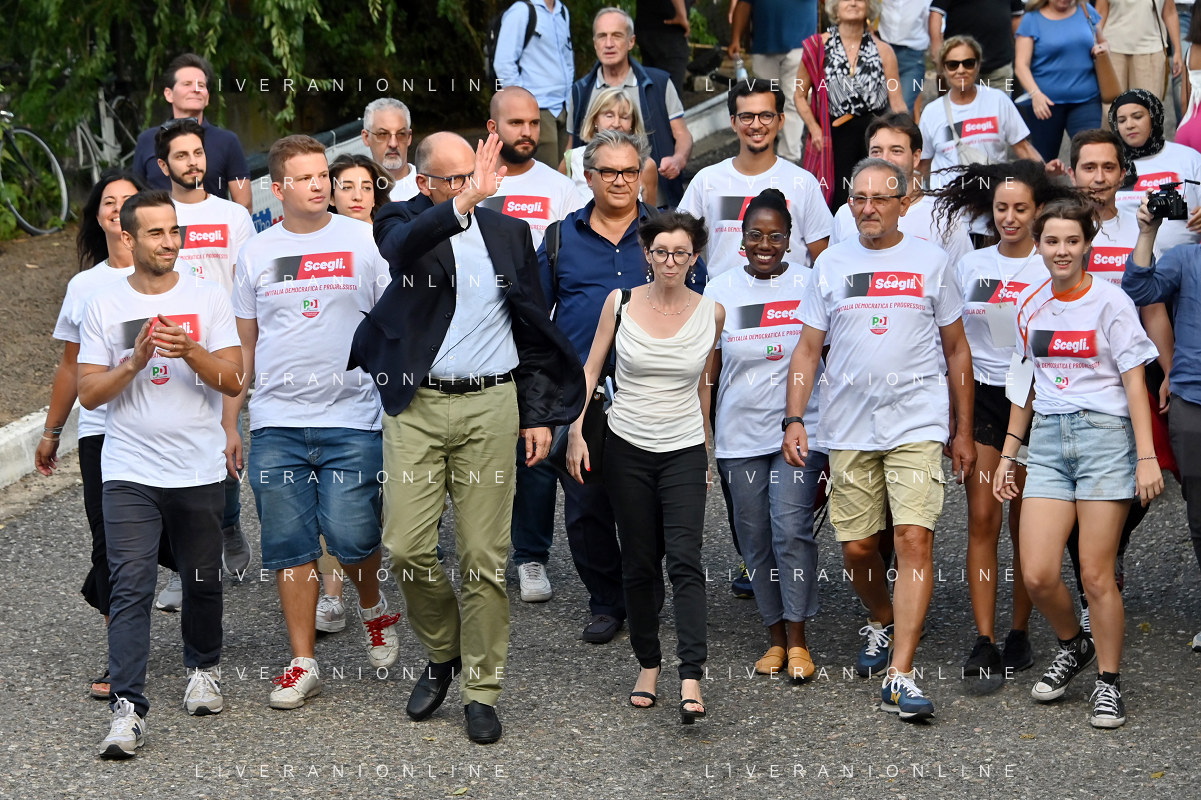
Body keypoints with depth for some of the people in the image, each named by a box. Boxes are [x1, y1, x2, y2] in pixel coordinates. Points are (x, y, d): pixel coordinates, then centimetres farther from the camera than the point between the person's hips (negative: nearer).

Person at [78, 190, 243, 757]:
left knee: (202, 580, 11)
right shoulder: (104, 306, 4)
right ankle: (127, 709, -14)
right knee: (130, 587, -11)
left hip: (199, 470, 1)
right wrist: (135, 361, -14)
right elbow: (89, 393, 2)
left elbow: (233, 380, -2)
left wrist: (191, 352, -20)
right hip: (129, 471, -1)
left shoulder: (208, 299, 4)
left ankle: (202, 669, 37)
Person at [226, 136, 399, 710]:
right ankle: (303, 665, 11)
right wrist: (229, 423, 11)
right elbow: (243, 344, 14)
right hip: (276, 425, 2)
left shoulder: (363, 242, 3)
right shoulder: (256, 253, 9)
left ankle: (373, 608, 23)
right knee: (290, 546, 2)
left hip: (350, 419, -2)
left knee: (351, 537, -9)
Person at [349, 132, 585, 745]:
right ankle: (442, 653, 22)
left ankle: (481, 689, 13)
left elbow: (533, 328, 14)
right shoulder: (403, 223, 1)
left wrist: (539, 414, 9)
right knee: (407, 549, -4)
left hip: (490, 405, 1)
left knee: (485, 556, 2)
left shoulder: (509, 233, 10)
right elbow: (400, 248, -26)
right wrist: (464, 203, -39)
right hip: (416, 406, -1)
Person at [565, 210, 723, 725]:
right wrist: (576, 432, -3)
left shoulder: (710, 313, 0)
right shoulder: (620, 304, -2)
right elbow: (590, 369, 5)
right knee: (638, 563, 6)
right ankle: (648, 664, 21)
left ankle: (691, 679, -20)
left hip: (685, 451, -1)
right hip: (627, 450, 1)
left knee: (685, 559, -14)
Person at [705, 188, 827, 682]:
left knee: (792, 530, -11)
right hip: (739, 437, 2)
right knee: (756, 539, 5)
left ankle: (797, 641, -3)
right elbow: (706, 370, 9)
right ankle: (775, 637, 16)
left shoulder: (809, 286, 1)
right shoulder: (720, 292, 5)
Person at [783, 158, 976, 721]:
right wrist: (794, 419, -3)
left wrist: (963, 432, 8)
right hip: (849, 429, 2)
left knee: (914, 539, -13)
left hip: (918, 426, -2)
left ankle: (899, 675, -15)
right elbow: (808, 348, 9)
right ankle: (881, 623, 39)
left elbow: (956, 350, 10)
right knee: (856, 548, 7)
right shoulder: (831, 264, 8)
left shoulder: (930, 262, 5)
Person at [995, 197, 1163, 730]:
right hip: (1048, 440, 4)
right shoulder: (1029, 303, 11)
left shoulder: (1109, 301, -3)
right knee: (1037, 575, -6)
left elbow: (1134, 381, -5)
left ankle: (1108, 682, 11)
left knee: (1096, 572, -5)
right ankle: (1073, 645, 23)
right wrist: (1008, 451, 17)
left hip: (1104, 434, -4)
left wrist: (1146, 457, -11)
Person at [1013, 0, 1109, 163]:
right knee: (1044, 161, 6)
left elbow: (1103, 42, 23)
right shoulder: (1032, 20, 0)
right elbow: (1021, 65, -6)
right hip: (1046, 101, -1)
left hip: (1086, 99, 1)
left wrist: (1102, 48, -2)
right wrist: (1035, 93, -22)